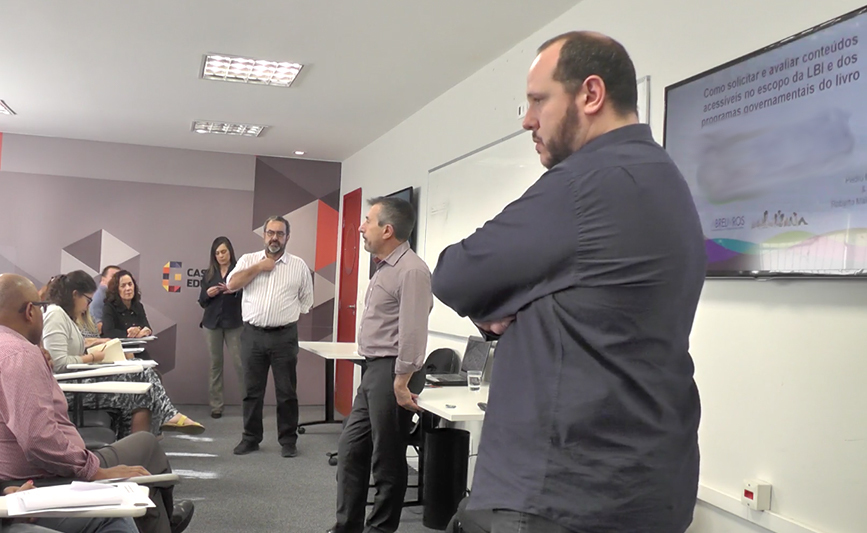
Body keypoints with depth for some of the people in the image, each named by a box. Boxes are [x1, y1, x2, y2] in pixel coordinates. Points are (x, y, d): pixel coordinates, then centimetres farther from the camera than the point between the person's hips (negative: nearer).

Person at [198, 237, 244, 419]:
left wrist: (235, 291, -24)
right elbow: (202, 302, 10)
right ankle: (216, 405, 11)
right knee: (215, 363, 6)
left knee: (240, 362, -6)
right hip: (212, 323, 3)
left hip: (234, 323, -3)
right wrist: (208, 294, -10)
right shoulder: (209, 274, 9)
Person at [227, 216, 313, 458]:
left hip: (284, 336, -1)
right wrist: (259, 267, -9)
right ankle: (250, 438, 20)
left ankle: (288, 440, 14)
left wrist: (287, 316, 5)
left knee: (286, 391, 4)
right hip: (252, 335, 1)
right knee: (252, 390, 9)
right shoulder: (249, 260, 6)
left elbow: (306, 300, 10)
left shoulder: (299, 265, 4)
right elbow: (232, 284, -9)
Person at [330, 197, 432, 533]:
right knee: (350, 449, 16)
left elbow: (412, 332, -23)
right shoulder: (385, 268, 15)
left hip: (389, 372, -10)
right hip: (373, 370, 10)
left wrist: (401, 382, -24)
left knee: (387, 460, 4)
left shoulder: (410, 270, -17)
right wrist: (376, 374, 16)